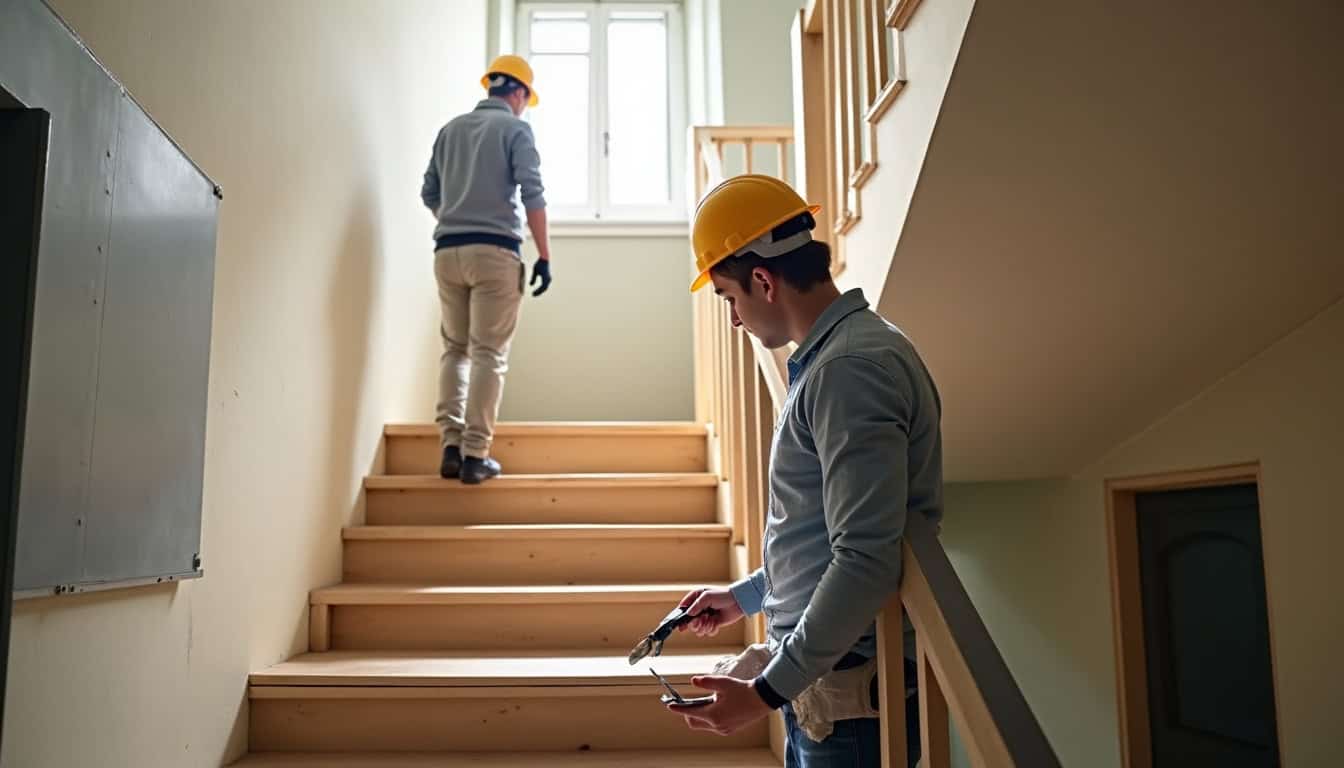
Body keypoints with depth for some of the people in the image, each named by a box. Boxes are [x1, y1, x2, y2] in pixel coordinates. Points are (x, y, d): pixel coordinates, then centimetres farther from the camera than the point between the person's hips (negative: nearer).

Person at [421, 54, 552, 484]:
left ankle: (451, 446, 4)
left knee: (454, 349, 12)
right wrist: (544, 256, -6)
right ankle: (475, 454, -5)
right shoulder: (515, 129, 2)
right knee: (488, 354, -3)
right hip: (495, 250, -5)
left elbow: (429, 193, 18)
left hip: (447, 251, 5)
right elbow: (532, 194, -8)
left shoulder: (450, 129, 17)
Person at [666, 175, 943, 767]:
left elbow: (867, 563, -27)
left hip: (851, 690, -9)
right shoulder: (828, 358, 11)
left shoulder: (849, 368, -21)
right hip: (823, 679, 9)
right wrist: (746, 597, 23)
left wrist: (767, 691, -21)